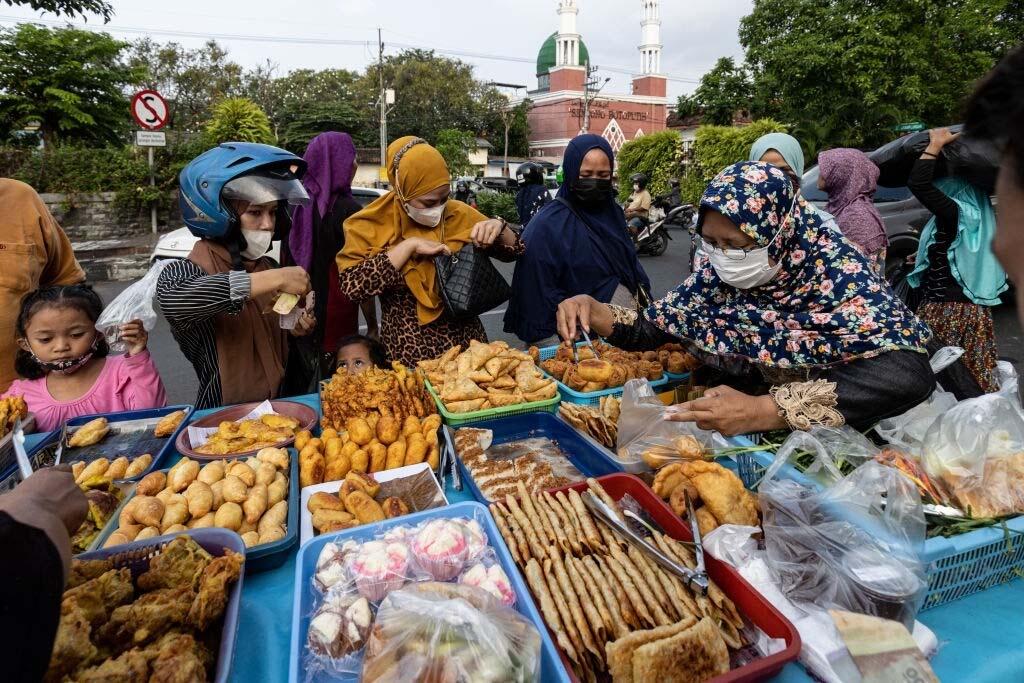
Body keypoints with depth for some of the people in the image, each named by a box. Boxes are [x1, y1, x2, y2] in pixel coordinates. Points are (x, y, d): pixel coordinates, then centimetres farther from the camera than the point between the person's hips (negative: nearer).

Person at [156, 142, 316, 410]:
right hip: (222, 416, -4)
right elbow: (171, 300, -32)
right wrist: (272, 280, -31)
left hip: (278, 407, 4)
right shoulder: (185, 272, -8)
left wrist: (293, 329, 2)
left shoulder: (269, 266, 8)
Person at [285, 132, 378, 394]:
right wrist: (372, 325, -7)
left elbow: (288, 266, 10)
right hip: (336, 320, -6)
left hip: (301, 320, 6)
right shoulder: (347, 209, -15)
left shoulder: (299, 206, 3)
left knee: (303, 389, 17)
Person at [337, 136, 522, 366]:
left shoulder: (458, 214, 1)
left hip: (467, 343, 3)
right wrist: (409, 245, -23)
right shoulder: (371, 226, -7)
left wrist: (498, 227, -15)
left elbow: (512, 251, 6)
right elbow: (352, 286, -21)